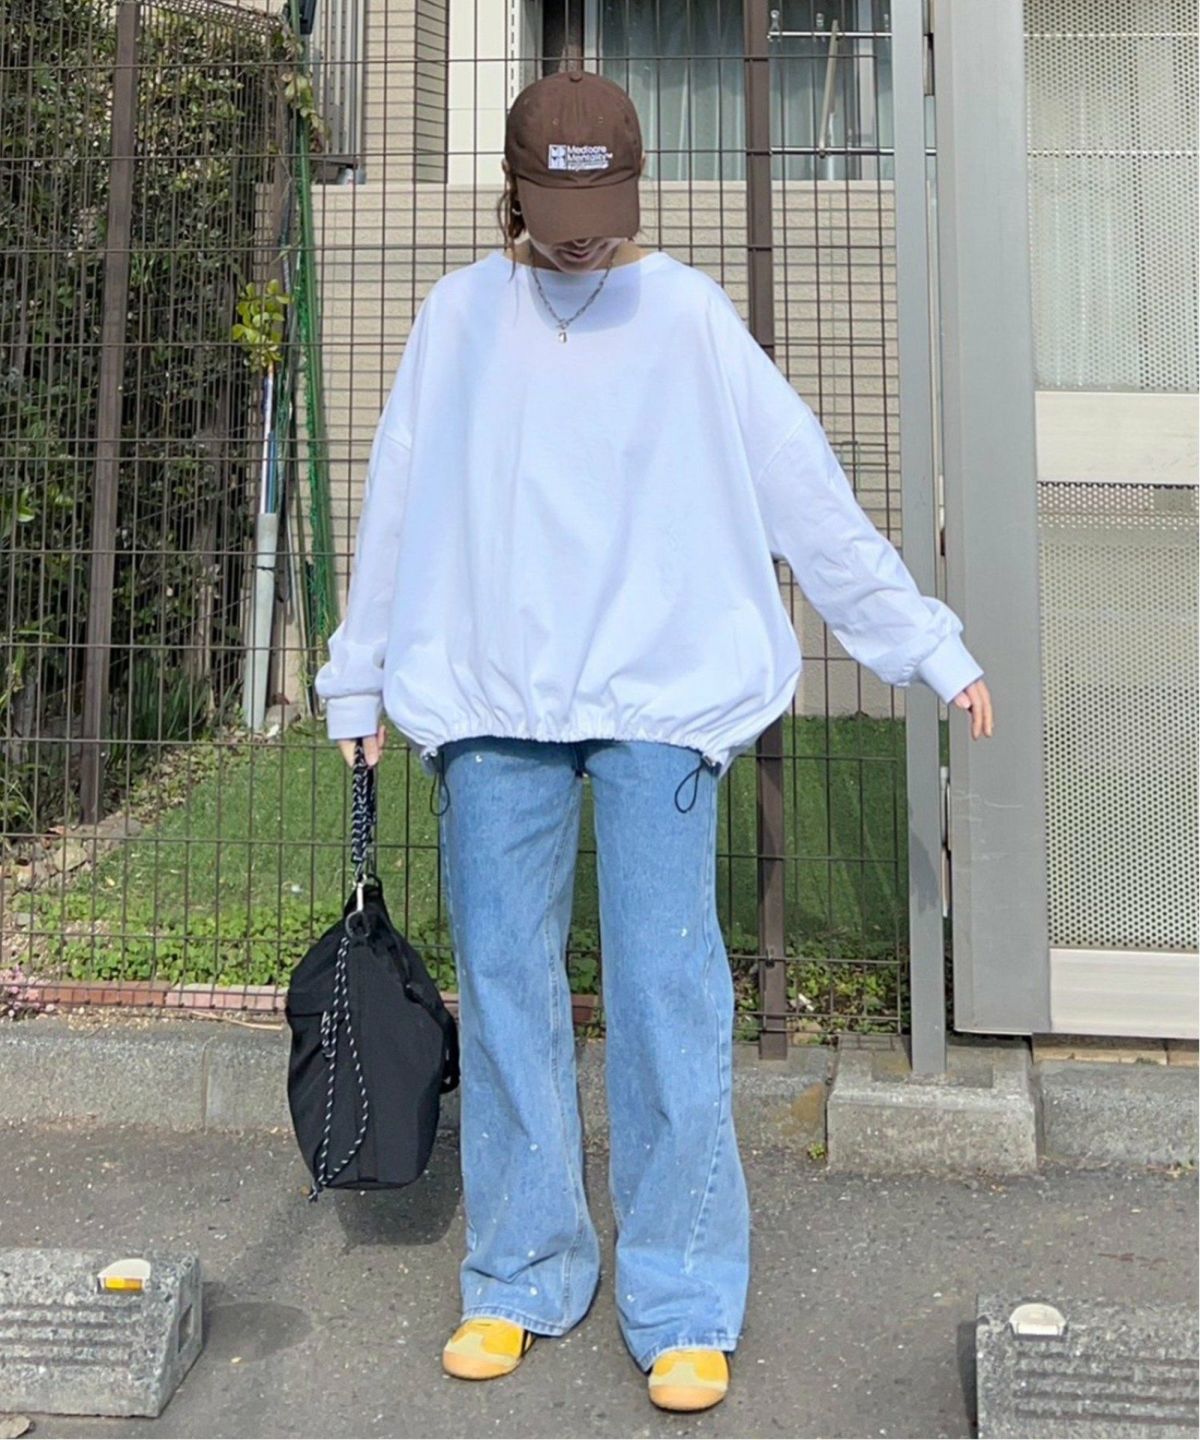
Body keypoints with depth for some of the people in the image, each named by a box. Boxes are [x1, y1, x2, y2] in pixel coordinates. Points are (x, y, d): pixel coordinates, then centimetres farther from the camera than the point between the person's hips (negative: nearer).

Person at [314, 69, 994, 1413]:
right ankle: (520, 1280, 20)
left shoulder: (688, 316, 2)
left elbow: (810, 498, 3)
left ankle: (684, 1311, 8)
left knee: (665, 992, -5)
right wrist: (359, 682, 16)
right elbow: (394, 508, 14)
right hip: (488, 702, 3)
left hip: (659, 696, -2)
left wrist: (927, 645, 2)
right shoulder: (458, 317, 9)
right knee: (503, 988, 5)